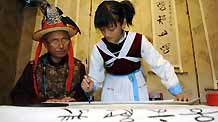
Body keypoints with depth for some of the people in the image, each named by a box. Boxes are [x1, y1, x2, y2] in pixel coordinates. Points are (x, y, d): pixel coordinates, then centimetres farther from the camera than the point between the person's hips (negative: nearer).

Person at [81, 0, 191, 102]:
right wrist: (90, 87, -30)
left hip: (137, 91, 0)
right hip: (112, 95, 1)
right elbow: (95, 79, -8)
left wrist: (177, 92, -16)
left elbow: (161, 65, -15)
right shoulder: (98, 49, -15)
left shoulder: (139, 41, -20)